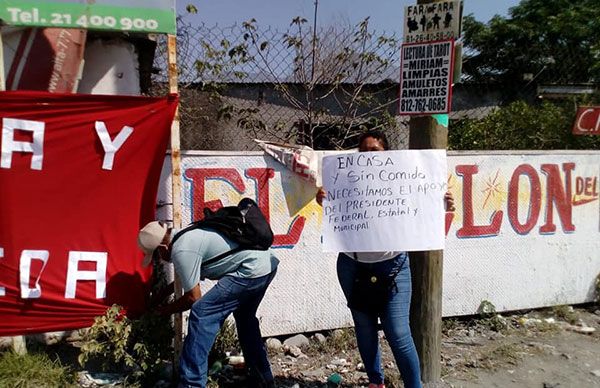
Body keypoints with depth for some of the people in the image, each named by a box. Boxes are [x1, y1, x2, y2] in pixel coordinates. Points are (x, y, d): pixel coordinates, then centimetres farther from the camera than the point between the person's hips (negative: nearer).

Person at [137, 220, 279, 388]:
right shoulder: (187, 236, 14)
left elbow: (193, 297, -8)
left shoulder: (181, 251, -15)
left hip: (251, 270, -11)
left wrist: (164, 310, 8)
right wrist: (162, 293, 37)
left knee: (201, 314, -9)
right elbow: (188, 277, 32)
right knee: (244, 317, 27)